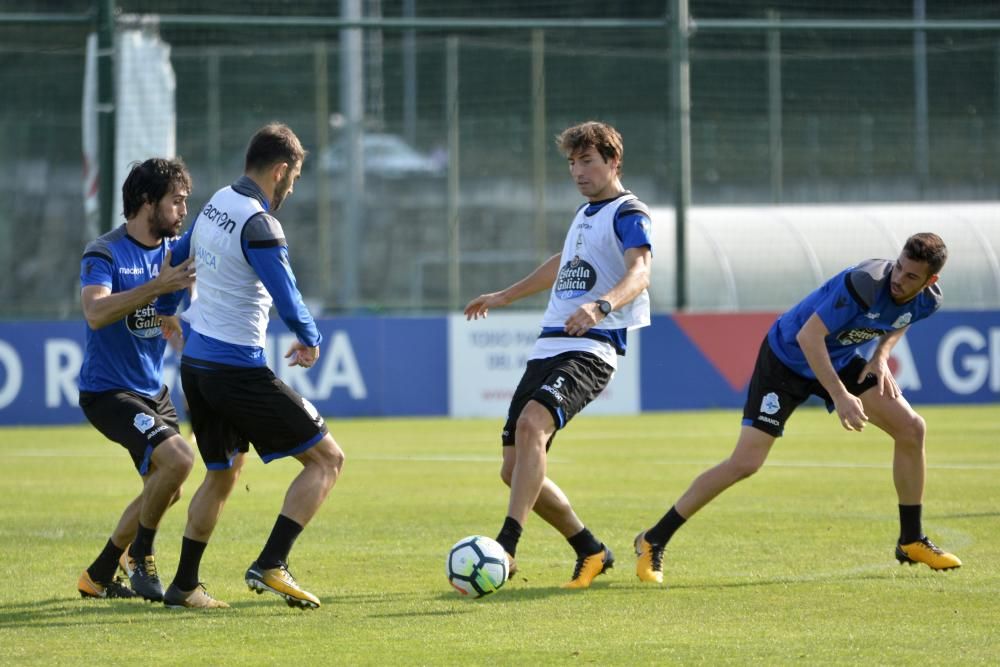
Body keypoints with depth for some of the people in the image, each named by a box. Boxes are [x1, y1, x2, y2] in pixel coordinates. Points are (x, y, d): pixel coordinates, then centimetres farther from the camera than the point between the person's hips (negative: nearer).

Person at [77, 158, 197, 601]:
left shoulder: (173, 250, 6)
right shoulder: (105, 254, -15)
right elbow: (96, 312, -33)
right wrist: (157, 287, -40)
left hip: (152, 390, 9)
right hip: (108, 391, -9)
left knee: (166, 489, 12)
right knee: (177, 459, -26)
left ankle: (98, 577, 24)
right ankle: (140, 557, -7)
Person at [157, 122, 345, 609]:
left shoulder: (214, 205, 9)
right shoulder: (259, 225, -18)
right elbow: (289, 304, -22)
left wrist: (166, 311, 46)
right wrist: (311, 341, 0)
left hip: (196, 364, 9)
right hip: (239, 369, -9)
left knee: (222, 475, 24)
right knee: (327, 459, -1)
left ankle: (183, 585, 24)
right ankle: (271, 565, -10)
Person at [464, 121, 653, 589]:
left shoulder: (628, 213, -4)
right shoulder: (585, 214, 22)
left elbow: (639, 273, -22)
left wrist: (600, 306, -42)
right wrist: (504, 296, 52)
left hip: (590, 348, -9)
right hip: (548, 349, 9)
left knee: (532, 423, -33)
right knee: (515, 471, 3)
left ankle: (505, 549, -38)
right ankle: (590, 553, 19)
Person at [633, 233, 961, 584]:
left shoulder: (927, 301, -11)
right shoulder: (864, 283, -35)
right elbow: (808, 336, -35)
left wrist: (881, 356, -3)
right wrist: (840, 396, -38)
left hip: (844, 359, 7)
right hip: (788, 357, -7)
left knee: (911, 429, -3)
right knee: (744, 463, -14)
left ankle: (912, 542, 14)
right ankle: (652, 542, -3)